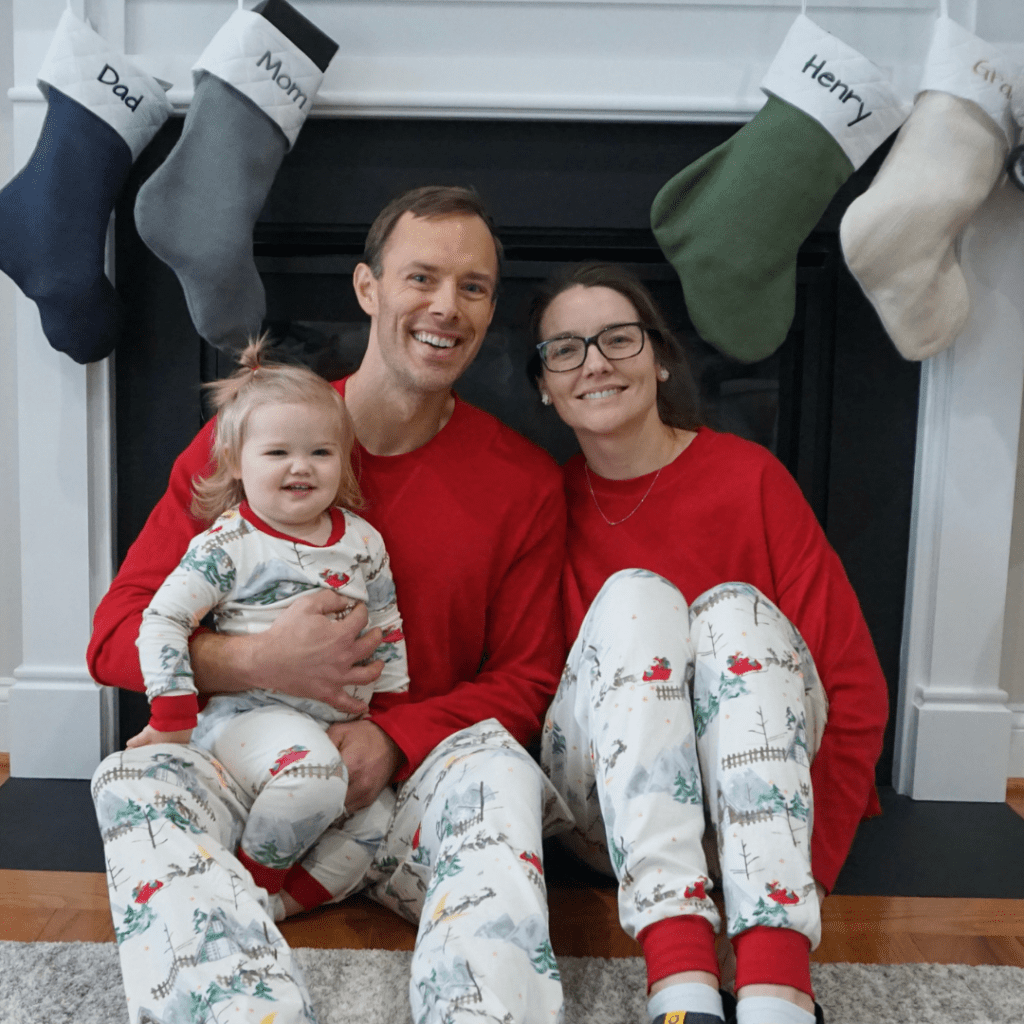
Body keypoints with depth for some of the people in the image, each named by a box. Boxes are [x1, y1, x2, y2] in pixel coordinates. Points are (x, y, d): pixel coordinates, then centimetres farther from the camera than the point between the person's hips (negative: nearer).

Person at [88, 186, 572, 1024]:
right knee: (137, 778, -28)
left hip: (416, 780, 0)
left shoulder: (525, 482, 2)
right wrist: (258, 662, -19)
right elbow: (116, 638, 1)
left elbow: (526, 680, 3)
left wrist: (395, 737, -16)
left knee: (497, 762, -31)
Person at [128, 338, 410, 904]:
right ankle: (254, 875, -7)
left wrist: (390, 714, 14)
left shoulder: (363, 541, 7)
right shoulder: (227, 547, -8)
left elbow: (387, 629, 16)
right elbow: (161, 621, -8)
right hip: (250, 712, -6)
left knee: (379, 819, -11)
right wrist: (173, 716, -10)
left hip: (341, 722, 6)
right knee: (316, 774, -33)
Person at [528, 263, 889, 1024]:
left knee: (734, 608, -28)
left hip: (753, 782, 0)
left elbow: (855, 687, -8)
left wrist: (807, 870, -17)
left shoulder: (748, 477, -5)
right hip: (604, 803, 1)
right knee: (633, 596, -26)